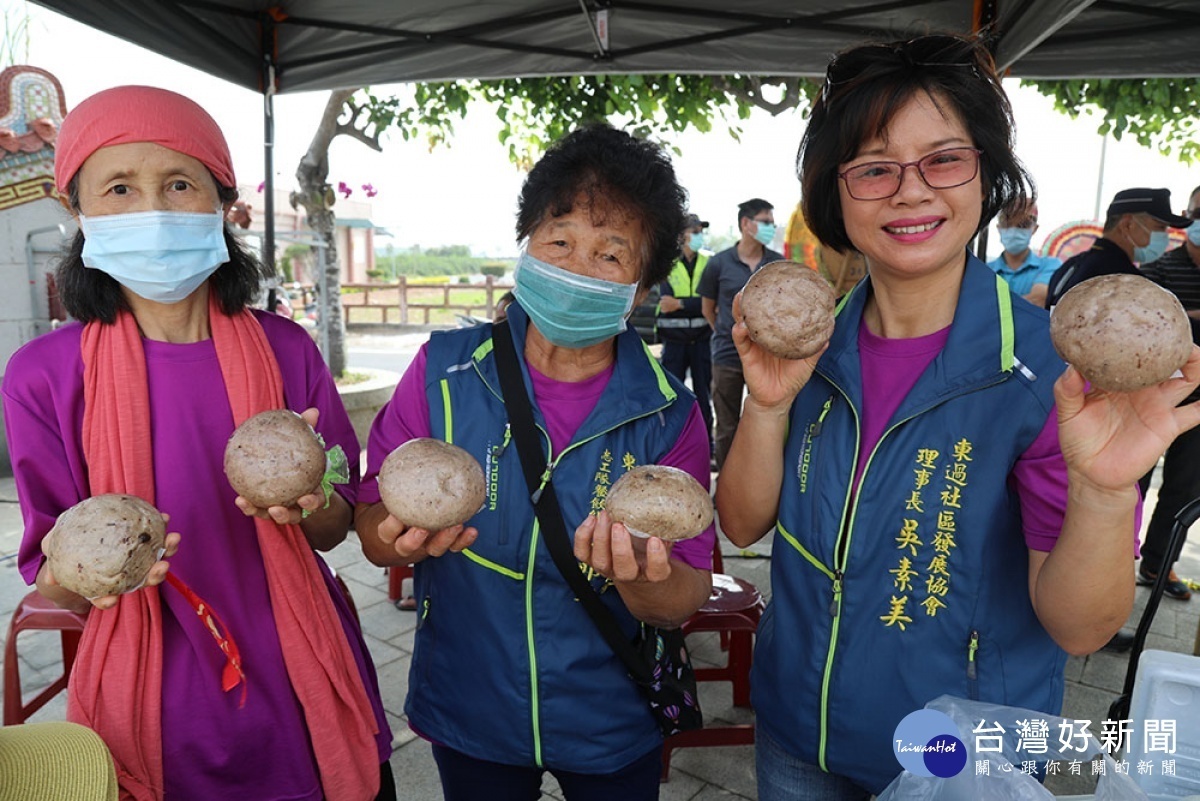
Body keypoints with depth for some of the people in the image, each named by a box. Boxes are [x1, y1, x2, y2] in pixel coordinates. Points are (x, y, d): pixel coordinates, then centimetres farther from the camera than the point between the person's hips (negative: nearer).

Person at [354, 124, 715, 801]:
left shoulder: (669, 415, -14)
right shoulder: (444, 372, -14)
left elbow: (683, 604, -12)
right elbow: (372, 531, -9)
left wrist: (639, 578, -33)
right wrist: (407, 537, -31)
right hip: (466, 714, 1)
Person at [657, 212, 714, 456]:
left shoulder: (709, 262, 4)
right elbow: (665, 300, -9)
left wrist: (680, 304, -16)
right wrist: (696, 304, -16)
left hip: (701, 338, 1)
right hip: (674, 339, 0)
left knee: (703, 393, 7)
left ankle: (706, 443, 18)